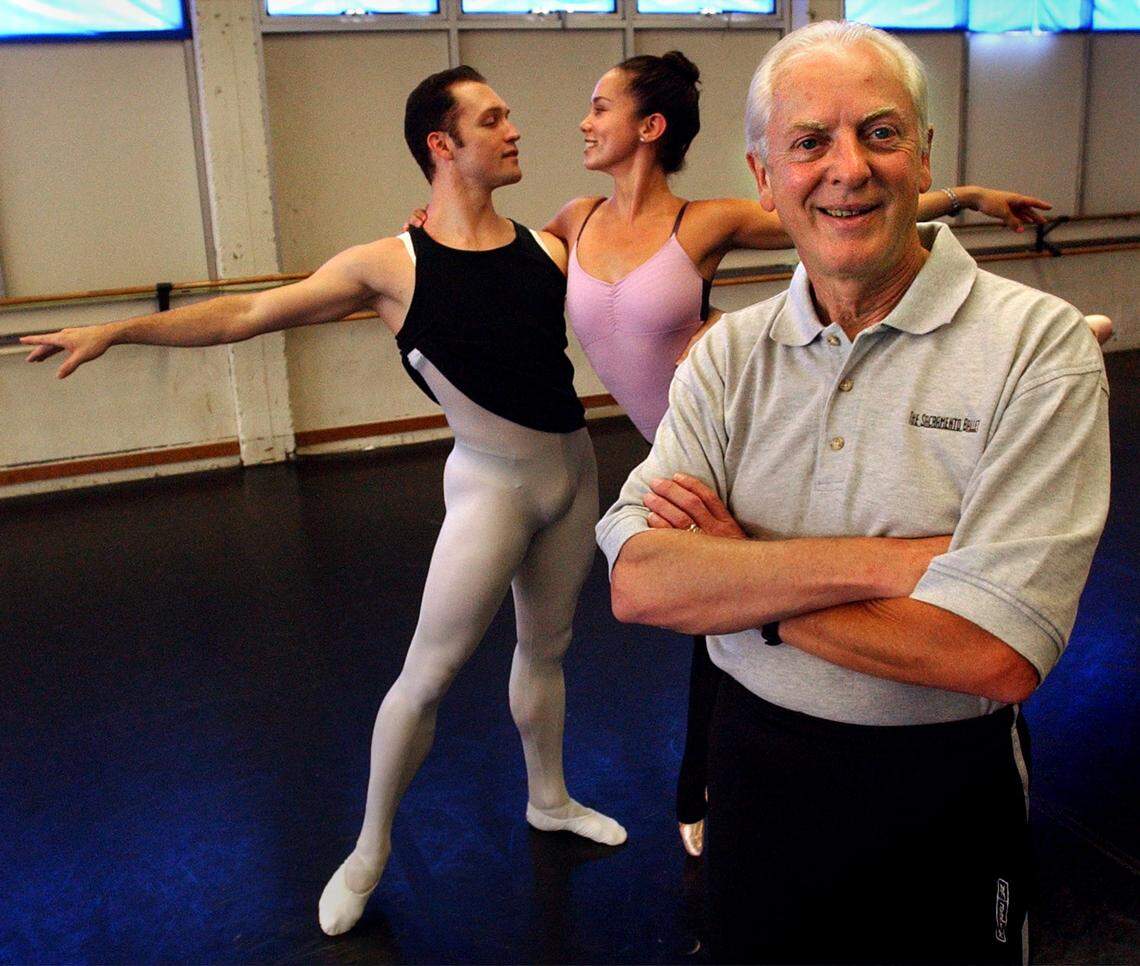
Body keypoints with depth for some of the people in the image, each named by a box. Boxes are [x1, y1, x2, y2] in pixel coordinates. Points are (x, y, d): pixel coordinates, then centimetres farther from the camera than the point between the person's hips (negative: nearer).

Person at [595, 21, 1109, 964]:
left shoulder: (1040, 344, -15)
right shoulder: (729, 354, -3)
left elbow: (995, 656, -25)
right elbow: (637, 582, -15)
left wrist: (736, 568, -18)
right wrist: (880, 560, -25)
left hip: (942, 791, -2)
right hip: (755, 769, 3)